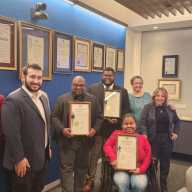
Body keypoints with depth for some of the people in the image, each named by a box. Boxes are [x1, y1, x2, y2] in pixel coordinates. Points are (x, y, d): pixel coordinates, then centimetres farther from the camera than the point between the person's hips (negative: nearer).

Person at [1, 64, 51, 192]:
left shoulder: (44, 97, 7)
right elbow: (11, 132, -23)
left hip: (42, 156, 8)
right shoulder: (13, 100, -20)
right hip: (24, 160, -7)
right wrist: (19, 159, -21)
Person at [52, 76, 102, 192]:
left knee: (82, 168, 16)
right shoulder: (63, 99, 0)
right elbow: (55, 117, -1)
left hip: (85, 140, 3)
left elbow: (98, 117, 6)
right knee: (66, 169, 1)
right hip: (68, 140, -2)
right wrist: (62, 129, -16)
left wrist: (95, 129, -11)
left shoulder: (93, 99, 6)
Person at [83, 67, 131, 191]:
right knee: (94, 155, 4)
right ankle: (90, 180, 19)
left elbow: (127, 109, 1)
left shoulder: (122, 91, 5)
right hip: (98, 127, -1)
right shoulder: (93, 89, 1)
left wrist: (118, 119, -15)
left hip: (114, 128, 2)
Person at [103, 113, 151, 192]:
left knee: (141, 184, -28)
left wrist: (141, 169, -7)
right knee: (122, 182, -33)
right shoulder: (117, 134, 12)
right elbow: (107, 146, 2)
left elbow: (148, 155, 7)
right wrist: (113, 158, -15)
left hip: (137, 171, 1)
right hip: (121, 170, -1)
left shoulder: (142, 138, 12)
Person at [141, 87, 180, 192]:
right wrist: (145, 135, -21)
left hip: (167, 139, 4)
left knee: (165, 163, 13)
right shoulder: (148, 107, -6)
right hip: (153, 139, -3)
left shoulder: (170, 109, 6)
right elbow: (143, 122, -11)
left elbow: (177, 121, 18)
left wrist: (175, 132, 6)